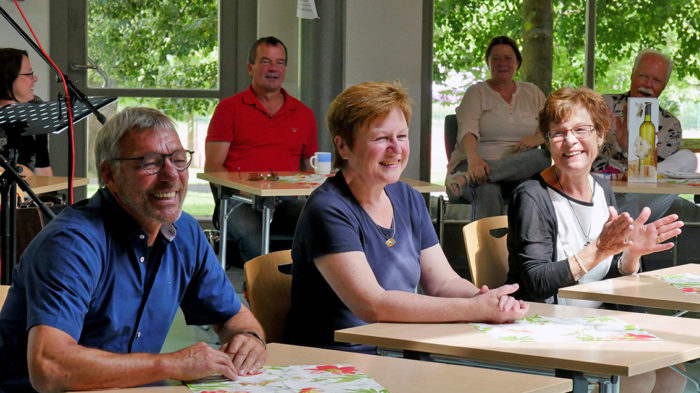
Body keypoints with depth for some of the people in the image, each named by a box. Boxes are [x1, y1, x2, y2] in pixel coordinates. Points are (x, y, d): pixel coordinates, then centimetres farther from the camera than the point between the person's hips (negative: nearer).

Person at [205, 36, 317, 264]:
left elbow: (309, 168, 26)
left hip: (286, 202, 3)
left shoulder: (304, 115, 21)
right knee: (251, 232, -39)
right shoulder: (229, 108, 12)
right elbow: (212, 167, 6)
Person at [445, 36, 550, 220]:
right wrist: (473, 158, -31)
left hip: (519, 169, 3)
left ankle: (466, 178, -45)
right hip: (479, 163, -3)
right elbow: (467, 131, -8)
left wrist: (536, 138, -10)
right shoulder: (476, 92, 9)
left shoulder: (532, 92, 21)